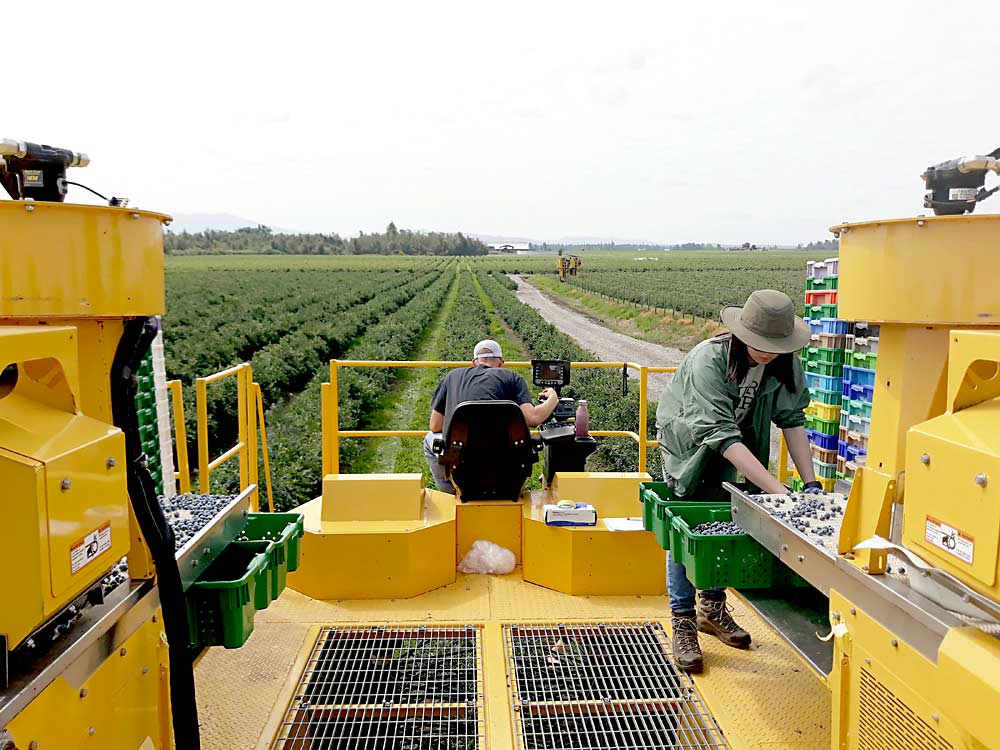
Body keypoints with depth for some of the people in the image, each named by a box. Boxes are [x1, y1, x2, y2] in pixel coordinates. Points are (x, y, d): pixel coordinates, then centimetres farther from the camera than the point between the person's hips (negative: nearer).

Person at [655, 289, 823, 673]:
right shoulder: (708, 360, -38)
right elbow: (722, 435, -42)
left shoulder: (787, 364, -20)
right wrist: (777, 489, -46)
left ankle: (713, 608, 25)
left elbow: (793, 420, -13)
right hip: (689, 441, -4)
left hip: (736, 446, 5)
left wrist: (810, 483, -22)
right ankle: (683, 622, 4)